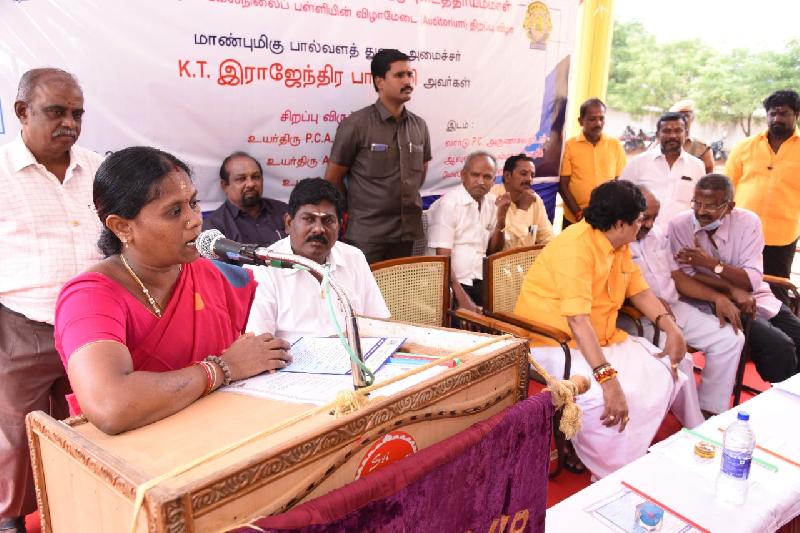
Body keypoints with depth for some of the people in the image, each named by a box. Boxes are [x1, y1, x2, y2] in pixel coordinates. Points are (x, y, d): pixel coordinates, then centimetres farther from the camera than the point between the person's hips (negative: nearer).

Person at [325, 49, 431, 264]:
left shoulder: (419, 126, 7)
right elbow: (332, 179, -3)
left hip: (407, 234, 5)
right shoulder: (356, 124, -8)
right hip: (366, 237, -5)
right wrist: (354, 213, 6)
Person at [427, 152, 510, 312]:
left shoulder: (491, 202, 8)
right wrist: (462, 298, -23)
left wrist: (501, 216, -3)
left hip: (480, 282, 6)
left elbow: (493, 251, 11)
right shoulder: (447, 203, -11)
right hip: (453, 284, -6)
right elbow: (442, 258, -15)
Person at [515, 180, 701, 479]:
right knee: (603, 396, -32)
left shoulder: (618, 245, 5)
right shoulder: (576, 247, -24)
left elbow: (640, 292, 13)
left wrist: (672, 329, -4)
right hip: (553, 342, -9)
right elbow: (578, 320, -32)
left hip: (600, 339, 9)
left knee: (668, 369, 3)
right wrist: (607, 377, -39)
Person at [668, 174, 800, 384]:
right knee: (779, 348, -22)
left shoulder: (748, 221, -8)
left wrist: (711, 263, -26)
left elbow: (752, 280, -13)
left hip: (757, 299, 4)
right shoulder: (679, 225, -11)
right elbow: (685, 277, -12)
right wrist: (733, 290, -20)